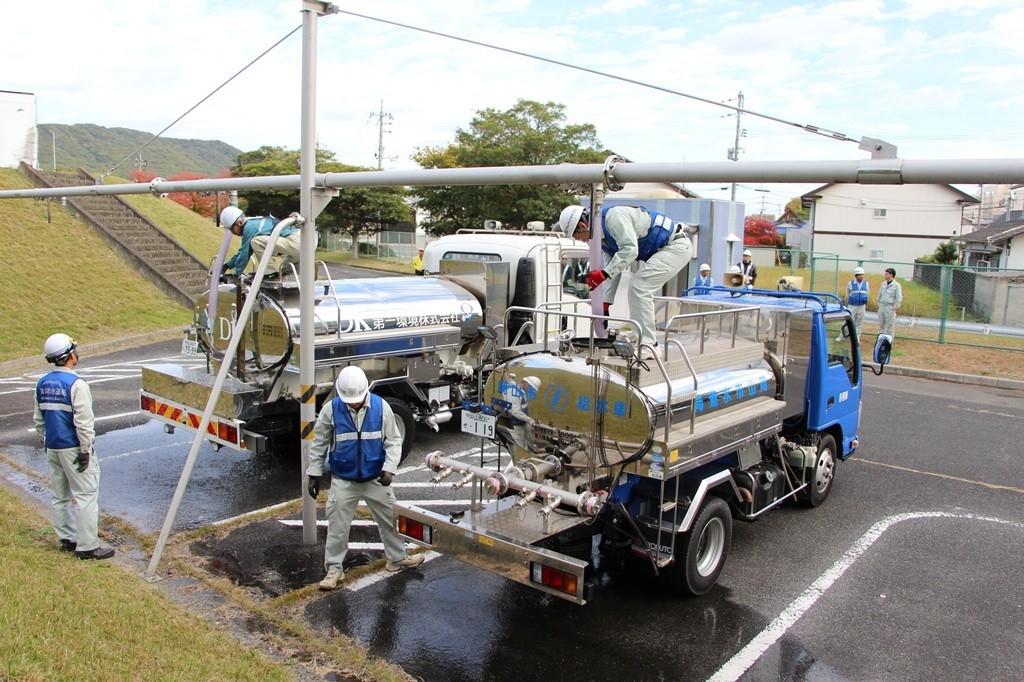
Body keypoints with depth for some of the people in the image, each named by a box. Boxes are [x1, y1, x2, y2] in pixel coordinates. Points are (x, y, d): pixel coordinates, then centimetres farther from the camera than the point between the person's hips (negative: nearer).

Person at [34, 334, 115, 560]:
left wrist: (47, 441, 23)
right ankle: (87, 546, -2)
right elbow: (83, 422, -19)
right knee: (86, 496, -3)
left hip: (52, 448, 8)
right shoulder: (76, 384, -18)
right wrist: (86, 450, -13)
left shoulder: (42, 384, 6)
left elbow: (39, 420, 15)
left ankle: (67, 539, 26)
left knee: (60, 496, 16)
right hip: (73, 448, -8)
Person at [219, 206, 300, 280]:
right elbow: (243, 251, 30)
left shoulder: (249, 227, -9)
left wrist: (236, 275, 5)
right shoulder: (253, 223, 21)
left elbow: (244, 253, -5)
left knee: (255, 241, -17)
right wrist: (227, 265, 31)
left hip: (294, 242, -11)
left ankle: (272, 272, -8)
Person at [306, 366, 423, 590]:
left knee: (390, 519, 13)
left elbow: (393, 440, -4)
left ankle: (397, 558, 33)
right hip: (343, 480, -1)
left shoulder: (381, 406, -11)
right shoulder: (330, 410, -12)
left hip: (376, 479, 1)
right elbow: (319, 445, -1)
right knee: (338, 526, 4)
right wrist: (314, 474, 0)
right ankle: (334, 569, 19)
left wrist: (389, 468, -16)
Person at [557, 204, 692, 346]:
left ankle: (647, 345, -12)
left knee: (640, 287, -15)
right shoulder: (602, 236, 11)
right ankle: (638, 339, 19)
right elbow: (613, 269, 13)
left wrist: (604, 273, -30)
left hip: (676, 245, -10)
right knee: (638, 289, 12)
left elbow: (630, 249, -30)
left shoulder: (613, 216, -21)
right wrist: (605, 304, 11)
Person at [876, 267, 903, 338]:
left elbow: (899, 298, -11)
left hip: (890, 308, -6)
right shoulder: (883, 284, 10)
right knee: (881, 325, 11)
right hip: (881, 306, 6)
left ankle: (889, 341, 4)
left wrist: (894, 307, -13)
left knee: (890, 327, -1)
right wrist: (878, 304, 13)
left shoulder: (896, 285, -8)